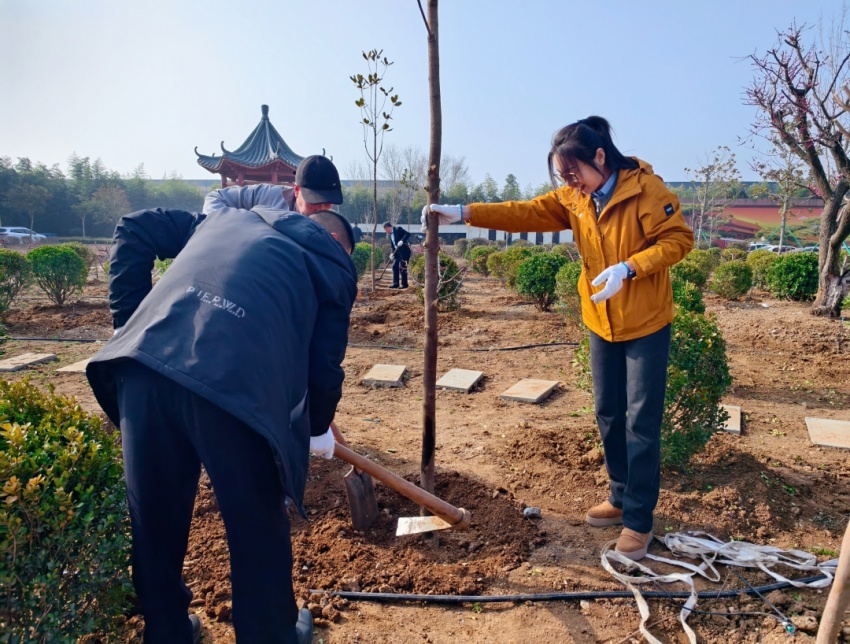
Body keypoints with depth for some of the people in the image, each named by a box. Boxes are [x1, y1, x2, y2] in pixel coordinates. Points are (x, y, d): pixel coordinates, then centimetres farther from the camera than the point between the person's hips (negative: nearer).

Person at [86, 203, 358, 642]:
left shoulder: (230, 218, 33)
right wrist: (318, 429, 30)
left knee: (153, 518, 22)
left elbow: (135, 229, 27)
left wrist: (129, 321, 23)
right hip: (235, 385, -4)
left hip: (145, 362, 5)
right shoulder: (333, 265, 19)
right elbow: (324, 365, 12)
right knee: (257, 527, 18)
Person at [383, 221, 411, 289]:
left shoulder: (398, 229, -10)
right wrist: (392, 253, -2)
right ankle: (395, 283, 12)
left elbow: (408, 234, -18)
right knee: (395, 266, 5)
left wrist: (402, 241, -30)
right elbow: (392, 245, 12)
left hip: (404, 250, -8)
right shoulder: (388, 235, 11)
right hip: (397, 252, 8)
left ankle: (404, 284, -1)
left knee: (402, 267, -8)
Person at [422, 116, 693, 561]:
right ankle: (621, 498, 32)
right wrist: (464, 213, -17)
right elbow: (525, 213, -7)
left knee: (641, 423, 0)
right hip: (602, 324, 6)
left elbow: (678, 239, -16)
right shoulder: (572, 198, 1)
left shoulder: (646, 189, -16)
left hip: (646, 325, -6)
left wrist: (627, 267, -29)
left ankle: (639, 519, 14)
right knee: (608, 415, 14)